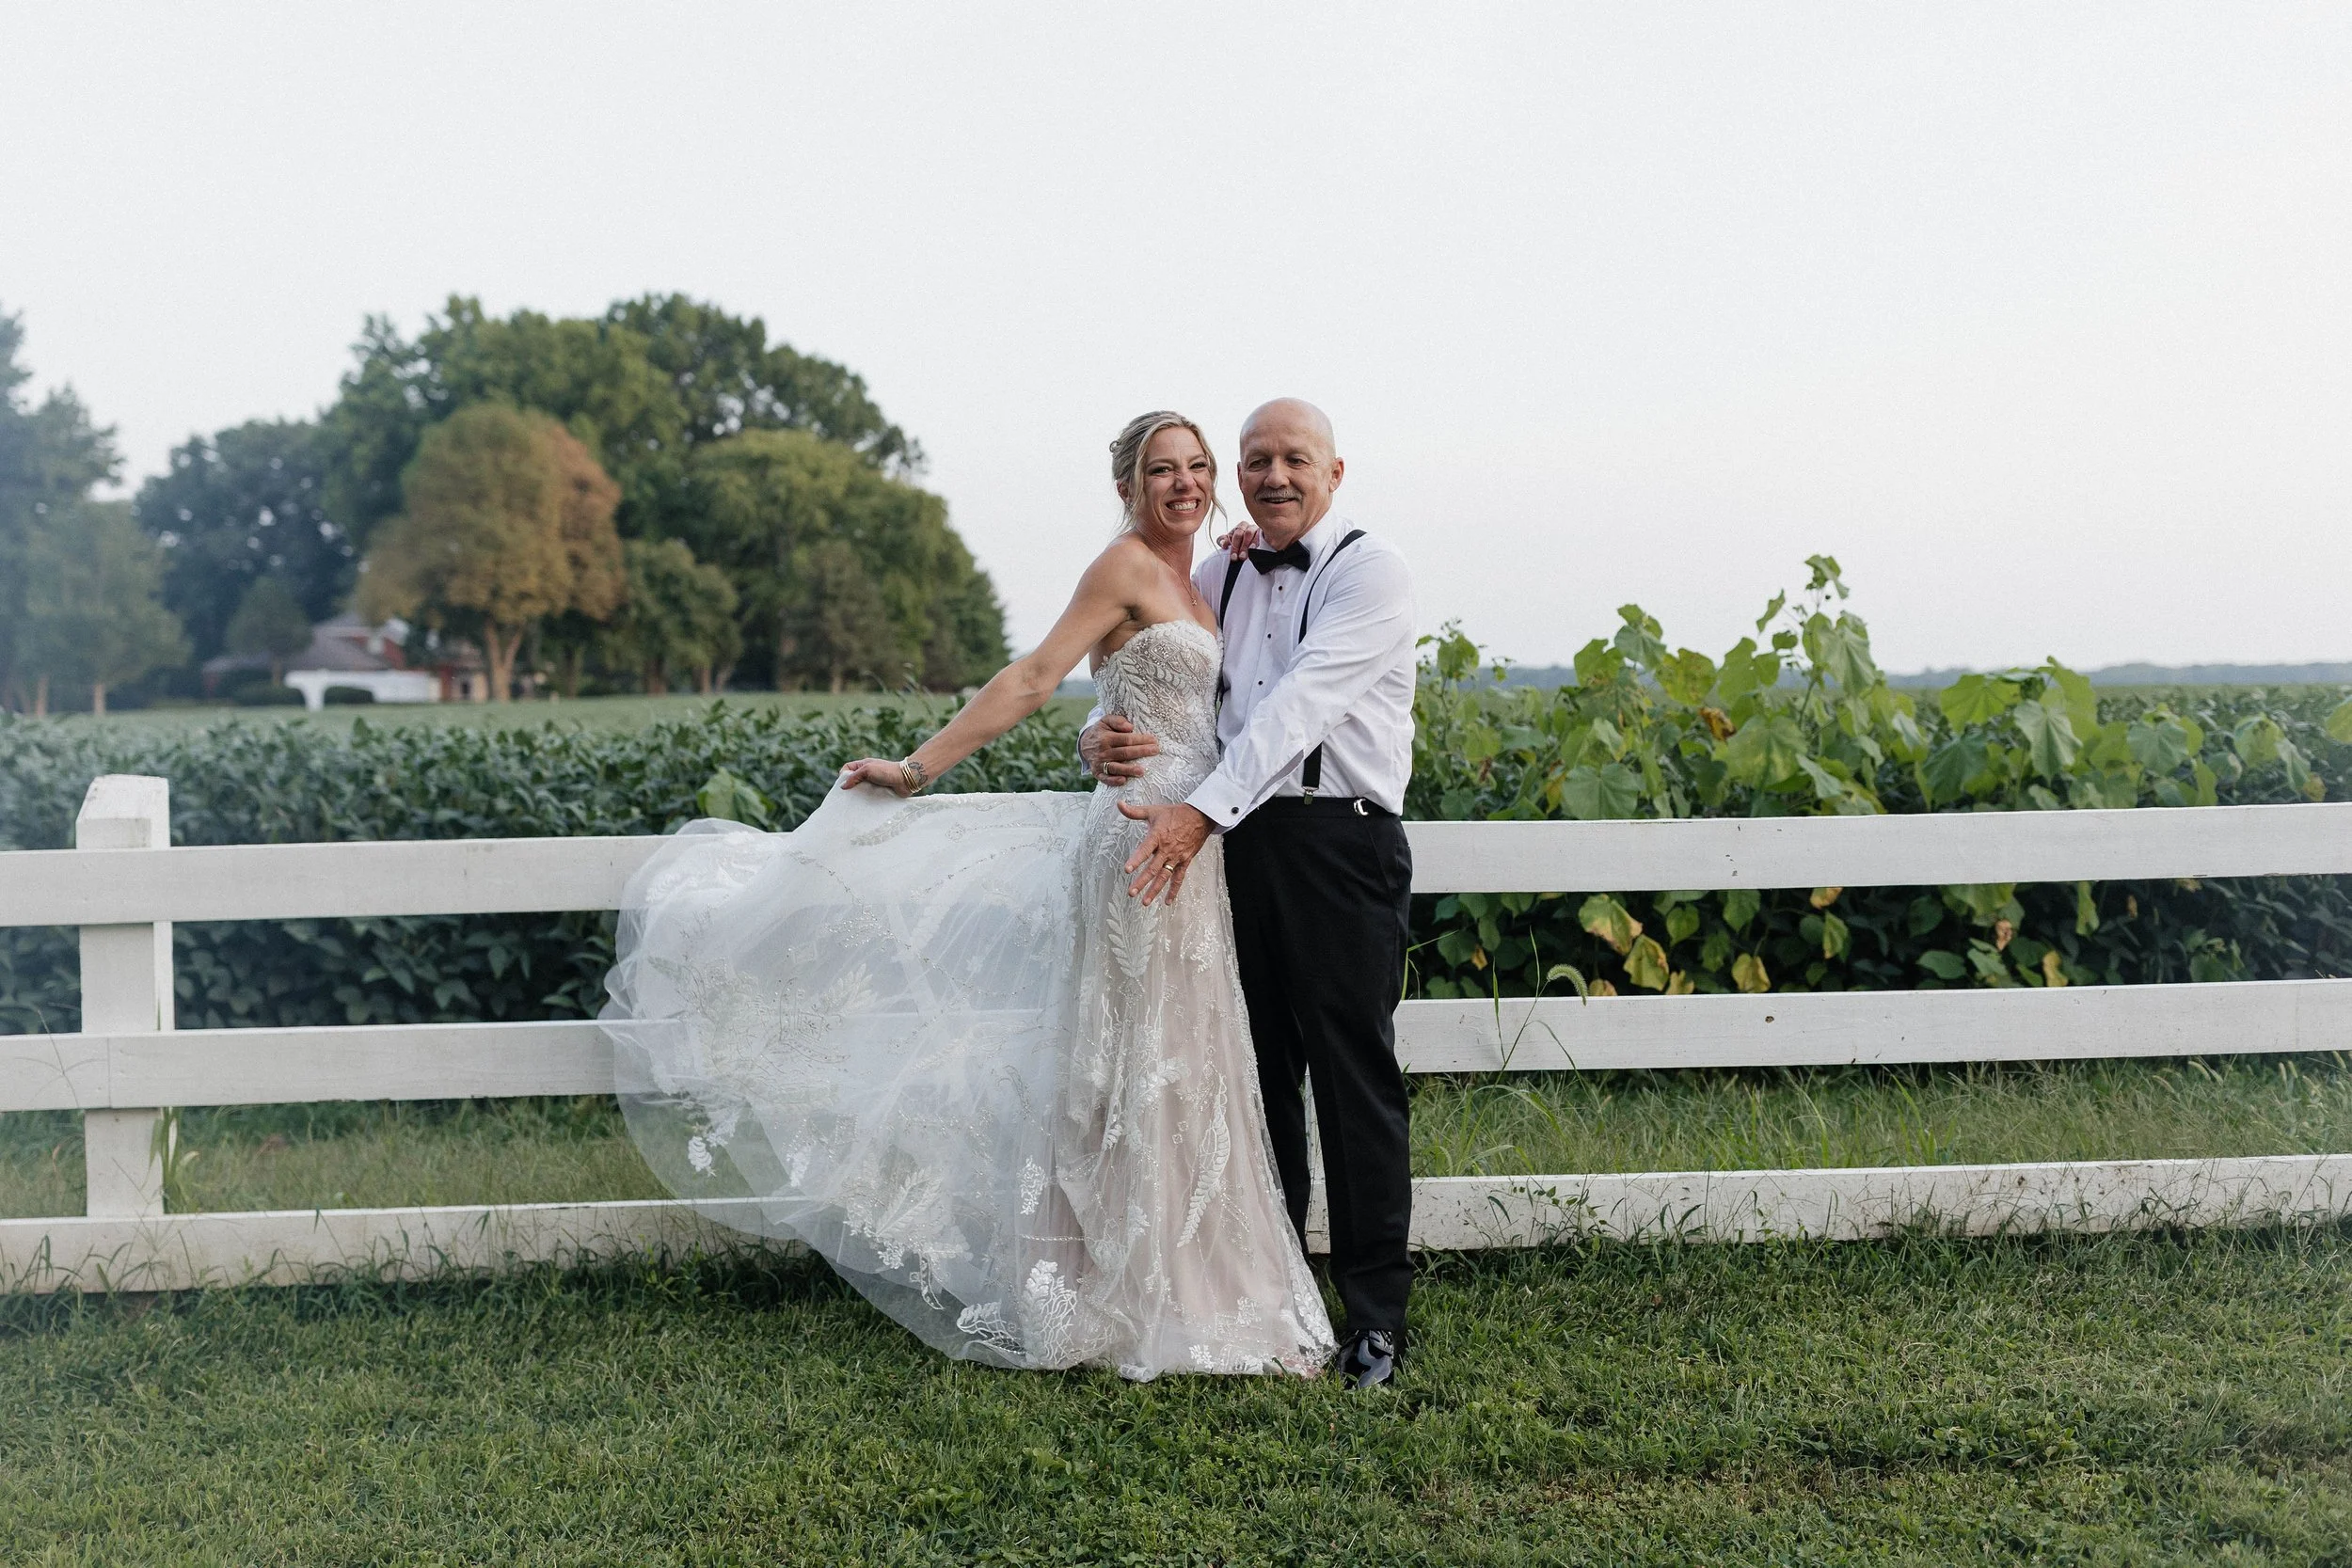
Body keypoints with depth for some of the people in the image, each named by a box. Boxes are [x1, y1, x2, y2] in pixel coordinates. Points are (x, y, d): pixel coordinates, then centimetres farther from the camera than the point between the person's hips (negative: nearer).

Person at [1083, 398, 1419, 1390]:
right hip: (1237, 843, 6)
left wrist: (1204, 809, -27)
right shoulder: (1213, 581, 16)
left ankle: (1375, 1315, 7)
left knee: (1354, 1076, -2)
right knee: (1256, 1073, 10)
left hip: (1341, 842, -5)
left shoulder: (1368, 573, -4)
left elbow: (1301, 703, -17)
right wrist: (1102, 739, -9)